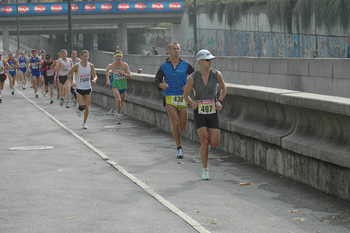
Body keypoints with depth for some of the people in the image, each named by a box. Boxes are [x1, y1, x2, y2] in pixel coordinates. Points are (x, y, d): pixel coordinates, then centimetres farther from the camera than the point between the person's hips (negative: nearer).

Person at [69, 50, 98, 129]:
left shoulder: (91, 65, -4)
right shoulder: (77, 66, -11)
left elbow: (95, 75, 3)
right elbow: (70, 74, 0)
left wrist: (94, 79, -19)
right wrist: (73, 81, -15)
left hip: (88, 88, 3)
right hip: (79, 88, -3)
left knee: (87, 107, 4)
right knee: (82, 105, -15)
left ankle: (84, 123, 19)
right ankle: (80, 108, 24)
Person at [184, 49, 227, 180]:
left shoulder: (216, 74, -7)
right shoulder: (193, 78, -10)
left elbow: (223, 88, 12)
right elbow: (186, 94, 8)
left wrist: (220, 102, 2)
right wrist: (191, 103, -7)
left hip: (213, 112, 2)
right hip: (199, 113, -2)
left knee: (215, 144, -3)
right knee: (204, 142, -12)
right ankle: (205, 171, 3)